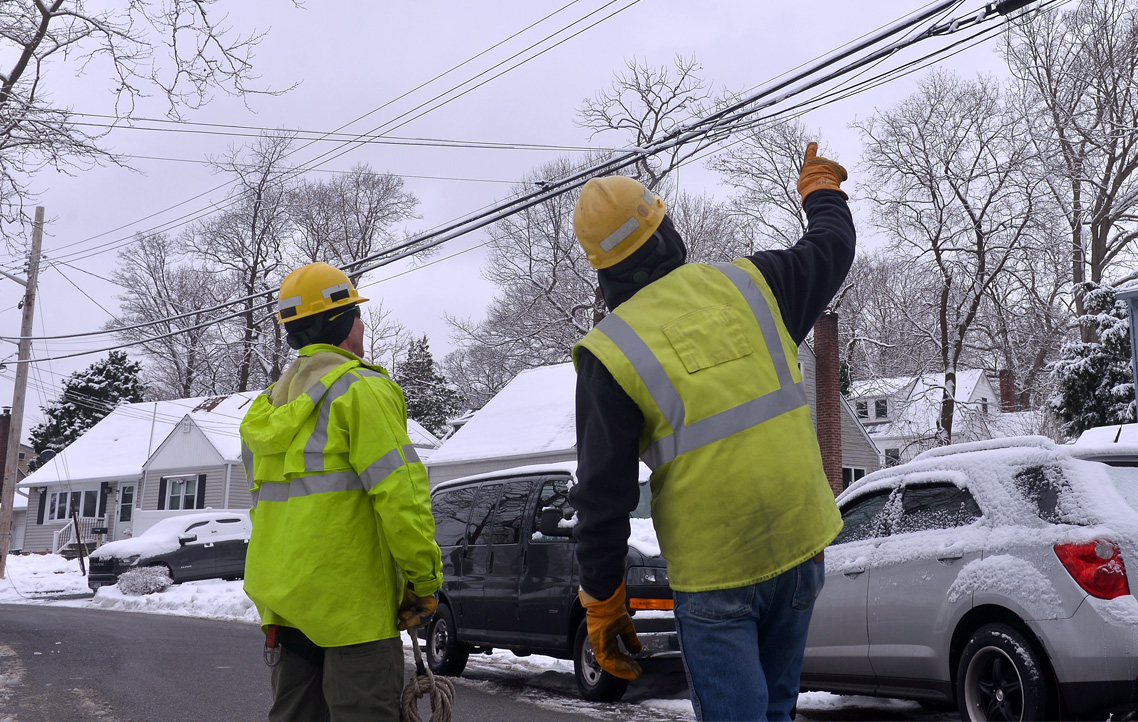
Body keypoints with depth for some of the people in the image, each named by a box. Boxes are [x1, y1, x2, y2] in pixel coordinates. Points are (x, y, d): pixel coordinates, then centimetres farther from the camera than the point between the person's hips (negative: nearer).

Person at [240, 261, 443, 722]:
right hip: (350, 597, -8)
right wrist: (425, 581, -10)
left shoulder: (268, 405, 16)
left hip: (282, 596, 8)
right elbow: (398, 493, -18)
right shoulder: (359, 389, -10)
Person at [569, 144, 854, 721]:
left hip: (713, 572, -5)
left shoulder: (609, 353, -11)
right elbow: (831, 248, 21)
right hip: (800, 544, 5)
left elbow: (602, 499, -9)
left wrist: (602, 604, 2)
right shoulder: (748, 283, 0)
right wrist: (820, 184, 42)